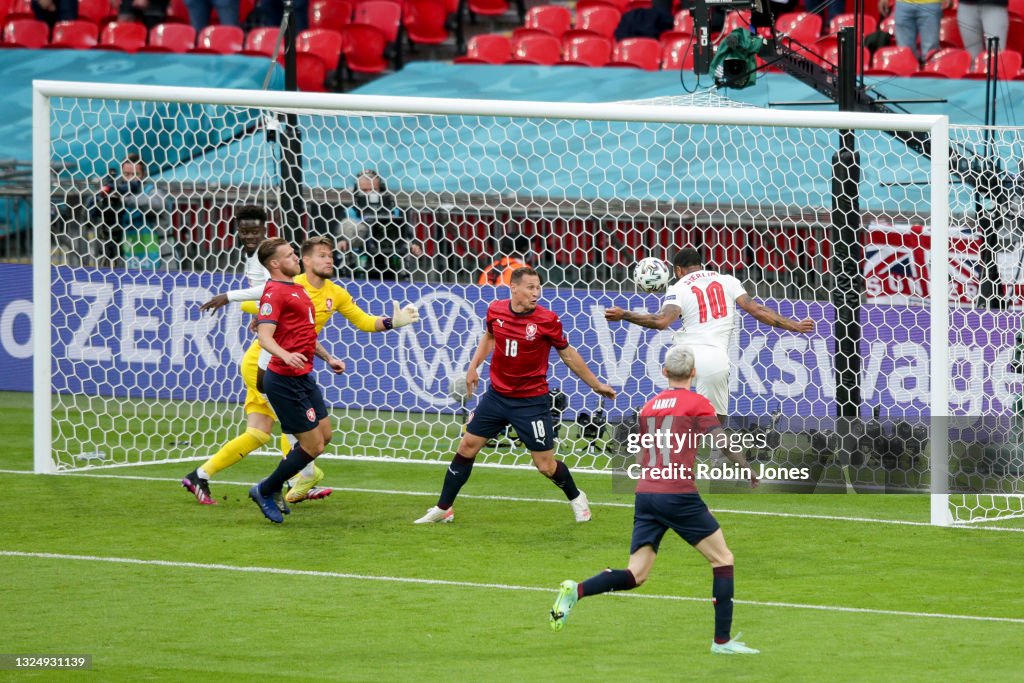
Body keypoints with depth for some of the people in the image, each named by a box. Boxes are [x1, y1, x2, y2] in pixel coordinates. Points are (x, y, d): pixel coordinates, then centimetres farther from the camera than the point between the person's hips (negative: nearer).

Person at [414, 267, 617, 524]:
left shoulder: (547, 320, -15)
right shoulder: (496, 310, -5)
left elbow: (568, 355, -1)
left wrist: (596, 385, 3)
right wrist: (474, 366, 13)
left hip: (531, 401, -4)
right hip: (497, 395, 4)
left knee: (546, 465, -1)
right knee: (466, 447, 6)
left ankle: (576, 498, 29)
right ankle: (443, 509, 19)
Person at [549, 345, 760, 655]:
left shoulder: (649, 406, 16)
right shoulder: (697, 403, -2)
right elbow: (724, 444, -10)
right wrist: (749, 471, 3)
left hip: (645, 494, 5)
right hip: (679, 495, -5)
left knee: (635, 575, 4)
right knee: (723, 559, 8)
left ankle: (576, 591, -21)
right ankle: (722, 640, 3)